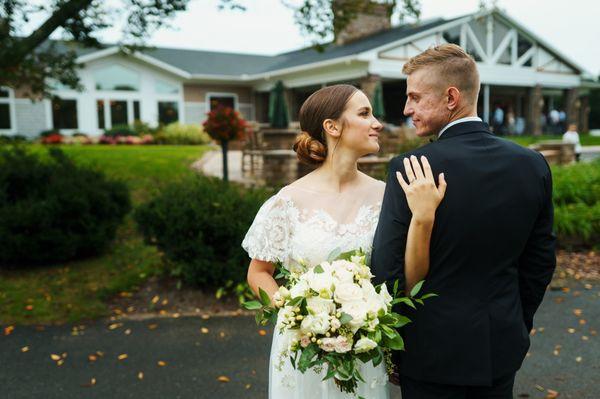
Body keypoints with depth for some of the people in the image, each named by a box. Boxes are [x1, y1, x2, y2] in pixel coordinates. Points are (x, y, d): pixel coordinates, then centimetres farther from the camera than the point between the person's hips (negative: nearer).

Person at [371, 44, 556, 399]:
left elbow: (386, 269, -17)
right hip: (502, 348, 5)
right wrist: (517, 326, 18)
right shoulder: (533, 165, -5)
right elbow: (541, 262, 4)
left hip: (432, 348, -4)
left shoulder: (409, 169, -20)